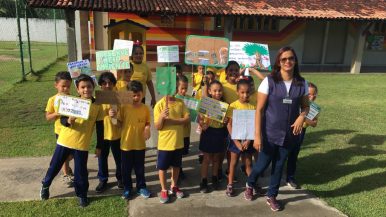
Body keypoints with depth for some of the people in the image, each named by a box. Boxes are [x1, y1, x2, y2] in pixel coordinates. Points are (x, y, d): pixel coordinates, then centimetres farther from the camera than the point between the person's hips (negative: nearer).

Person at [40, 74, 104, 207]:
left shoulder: (98, 106, -6)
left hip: (82, 145, -1)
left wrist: (99, 146, 1)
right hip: (64, 141, 1)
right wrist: (68, 121, -28)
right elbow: (62, 119, -5)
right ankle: (45, 185, 42)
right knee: (54, 166, 16)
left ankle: (82, 195, 28)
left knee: (81, 171, 7)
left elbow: (100, 128, 0)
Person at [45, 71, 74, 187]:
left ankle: (64, 166, 45)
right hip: (61, 131, -2)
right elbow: (48, 117, -5)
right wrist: (57, 113, -22)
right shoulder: (52, 100, -8)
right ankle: (66, 175, 28)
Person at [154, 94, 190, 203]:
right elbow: (157, 126, -13)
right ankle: (164, 190, 28)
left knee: (176, 166, 18)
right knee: (162, 167, 9)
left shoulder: (181, 103, -1)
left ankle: (174, 187, 37)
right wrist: (162, 116, -33)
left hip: (178, 142, 4)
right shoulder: (159, 105, -12)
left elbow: (187, 119, -7)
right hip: (165, 143, -3)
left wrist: (173, 121, -20)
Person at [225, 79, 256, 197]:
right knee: (233, 162, 12)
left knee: (248, 163, 12)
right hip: (235, 138, -1)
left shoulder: (253, 107, -6)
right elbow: (229, 125, -10)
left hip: (248, 139, 1)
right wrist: (237, 142, -14)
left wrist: (249, 141, -13)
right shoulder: (233, 106, -10)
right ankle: (230, 185, 24)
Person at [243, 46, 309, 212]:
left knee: (279, 166, 15)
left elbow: (305, 106, 12)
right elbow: (259, 109, -10)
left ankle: (271, 196, 36)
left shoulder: (301, 83, -2)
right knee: (262, 164, 9)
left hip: (288, 134, 3)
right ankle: (249, 185, 41)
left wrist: (302, 117, -11)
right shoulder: (269, 81, -11)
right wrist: (257, 135, -14)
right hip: (270, 133, -3)